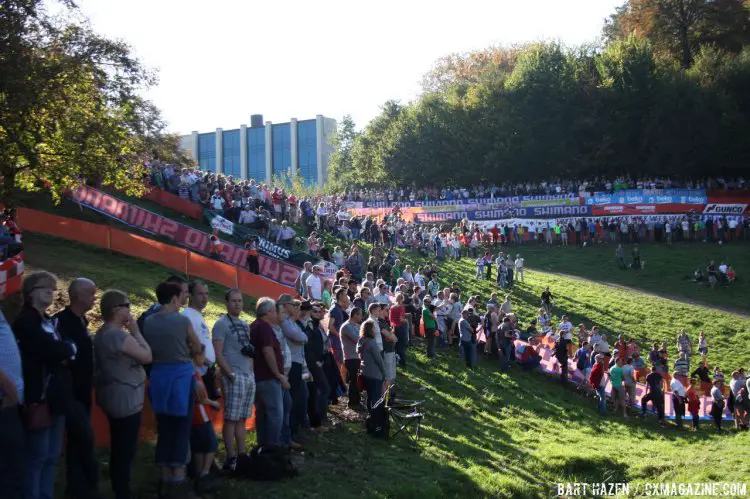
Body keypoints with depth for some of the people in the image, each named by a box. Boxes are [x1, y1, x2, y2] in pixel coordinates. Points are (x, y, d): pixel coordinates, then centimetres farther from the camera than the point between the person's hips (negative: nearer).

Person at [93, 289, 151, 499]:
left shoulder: (102, 333, 9)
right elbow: (147, 356, -15)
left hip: (113, 398, 11)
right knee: (126, 448, -2)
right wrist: (135, 331, -10)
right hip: (126, 400, -11)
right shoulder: (119, 335, -23)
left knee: (118, 447, 18)